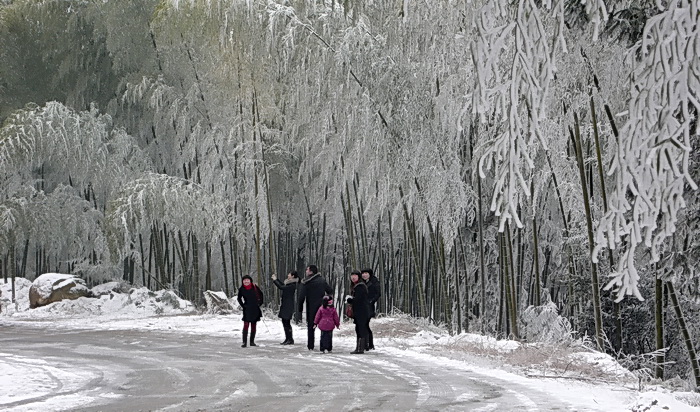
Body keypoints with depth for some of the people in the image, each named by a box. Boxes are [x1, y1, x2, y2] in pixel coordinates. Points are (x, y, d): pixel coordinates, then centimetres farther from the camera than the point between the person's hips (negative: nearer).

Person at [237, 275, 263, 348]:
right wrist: (243, 305, 2)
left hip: (255, 309, 2)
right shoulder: (241, 289, -3)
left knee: (253, 325, 8)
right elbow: (239, 299, 11)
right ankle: (244, 342, -13)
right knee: (246, 325, -12)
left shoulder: (254, 287, -1)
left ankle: (252, 342, 16)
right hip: (247, 310, -2)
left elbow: (260, 294, 13)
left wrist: (260, 302, 6)